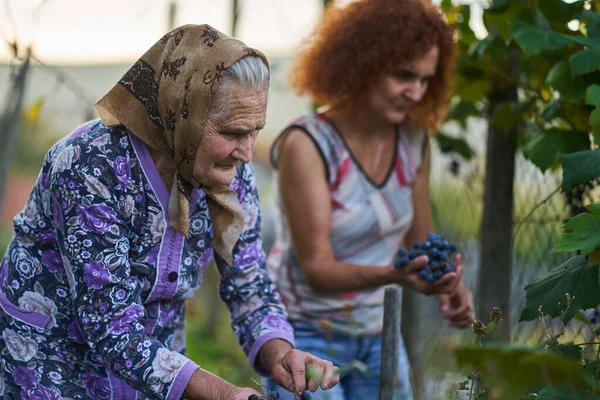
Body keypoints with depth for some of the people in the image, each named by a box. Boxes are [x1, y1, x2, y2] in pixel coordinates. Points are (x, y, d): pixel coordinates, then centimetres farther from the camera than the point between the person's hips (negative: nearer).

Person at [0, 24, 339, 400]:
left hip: (154, 369, 5)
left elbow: (252, 290, -2)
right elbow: (111, 330, -30)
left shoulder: (230, 173, -11)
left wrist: (280, 355, -23)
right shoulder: (90, 168, -29)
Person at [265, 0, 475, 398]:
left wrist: (449, 287, -13)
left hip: (379, 335, 6)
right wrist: (393, 275, -38)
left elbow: (420, 239, 8)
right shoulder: (305, 144, -19)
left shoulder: (414, 142, -2)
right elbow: (317, 268, -22)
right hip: (307, 336, -5)